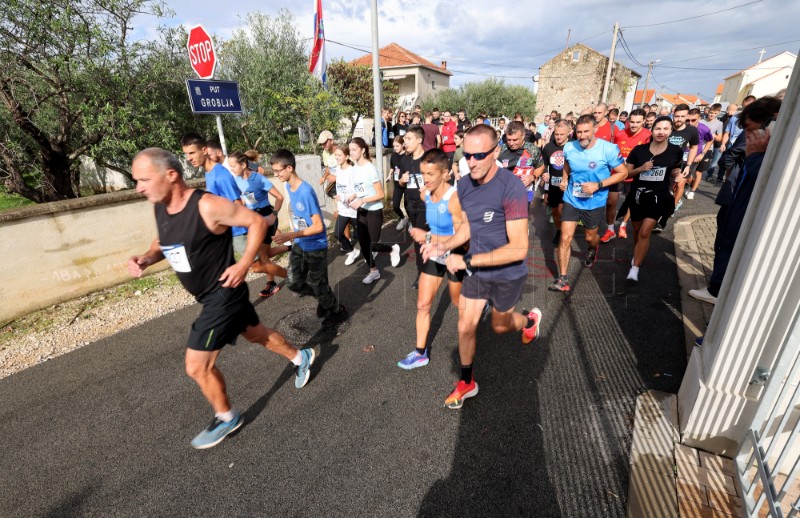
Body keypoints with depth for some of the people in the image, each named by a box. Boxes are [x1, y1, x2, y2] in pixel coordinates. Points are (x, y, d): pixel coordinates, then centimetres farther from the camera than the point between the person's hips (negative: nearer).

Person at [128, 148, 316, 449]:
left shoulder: (207, 206, -27)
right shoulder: (160, 208, -1)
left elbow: (258, 222, -20)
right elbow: (165, 242, 16)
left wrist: (244, 264, -24)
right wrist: (146, 259, -5)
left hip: (225, 294, -8)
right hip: (210, 295, 8)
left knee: (197, 366, 0)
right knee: (256, 334, 24)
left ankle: (227, 418, 27)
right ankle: (300, 357, 48)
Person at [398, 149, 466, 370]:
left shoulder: (454, 198, -28)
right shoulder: (425, 194, -5)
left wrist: (427, 237, -31)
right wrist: (428, 238, 5)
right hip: (434, 257, 6)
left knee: (460, 304, 17)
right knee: (422, 305, 6)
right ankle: (421, 353, 20)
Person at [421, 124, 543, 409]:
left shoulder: (511, 187, -29)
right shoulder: (464, 184, -9)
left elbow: (519, 249, -30)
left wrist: (467, 260, -31)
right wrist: (444, 245, -12)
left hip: (507, 274, -5)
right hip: (475, 270, 5)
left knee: (499, 326, 20)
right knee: (465, 328, 10)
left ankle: (530, 319, 56)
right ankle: (467, 382, 35)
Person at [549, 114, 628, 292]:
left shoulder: (609, 149, -17)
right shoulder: (569, 147, -6)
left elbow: (623, 173, -10)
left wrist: (598, 185, -23)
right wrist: (565, 179, 0)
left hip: (595, 202, -1)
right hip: (571, 199, 2)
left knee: (589, 236, 18)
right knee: (565, 237, -8)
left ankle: (592, 250, 58)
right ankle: (563, 279, -1)